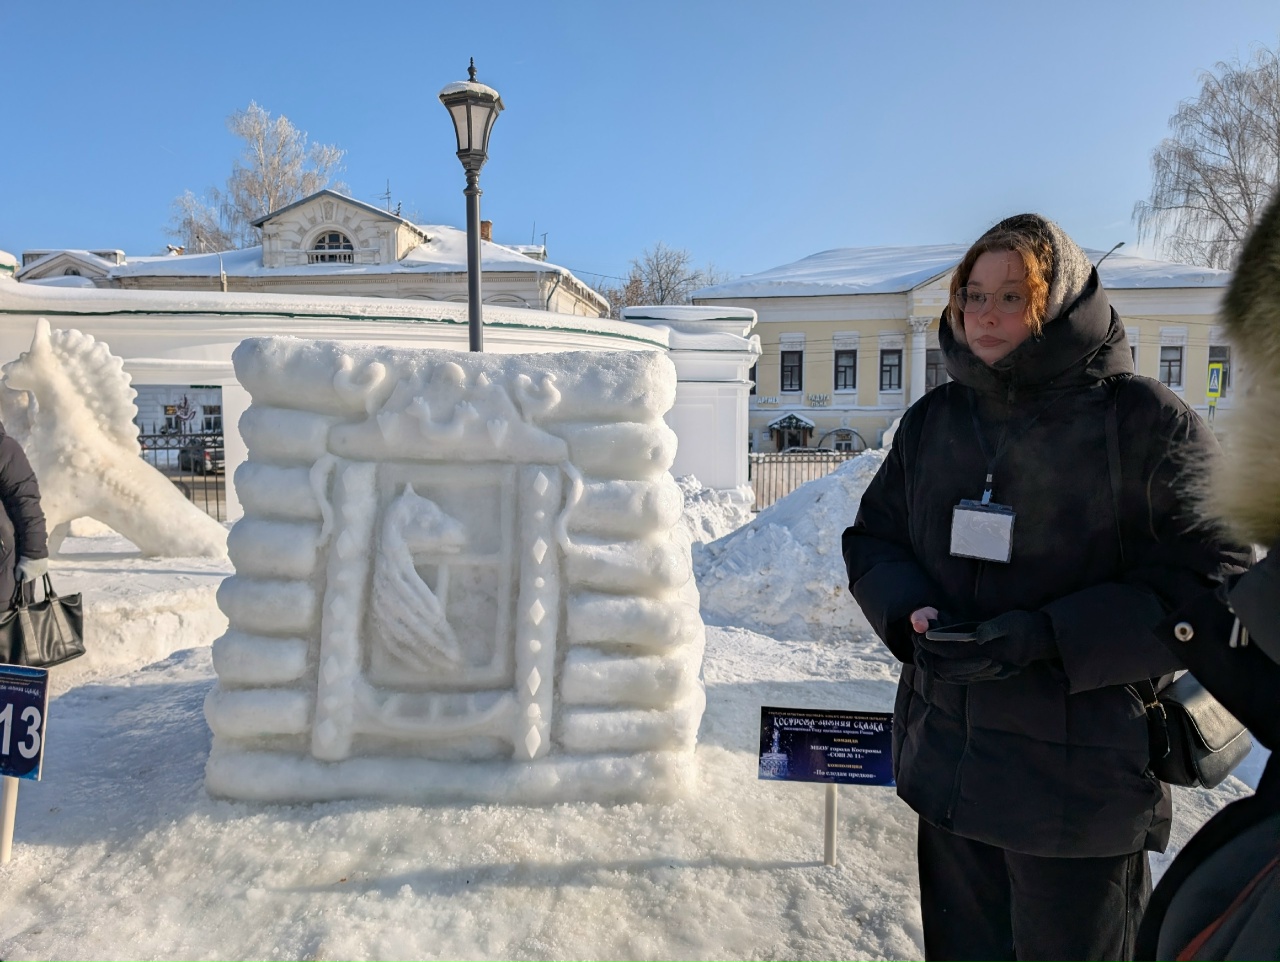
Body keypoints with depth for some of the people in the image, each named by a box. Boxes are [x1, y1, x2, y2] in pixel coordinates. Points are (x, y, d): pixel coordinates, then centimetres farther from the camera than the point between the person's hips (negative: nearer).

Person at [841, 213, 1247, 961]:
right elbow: (872, 539, 10)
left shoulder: (1146, 421, -10)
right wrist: (910, 610, -11)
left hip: (1084, 781, -4)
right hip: (948, 760, 5)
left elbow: (1211, 584, -14)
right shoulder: (932, 421, 5)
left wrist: (1050, 637, -23)